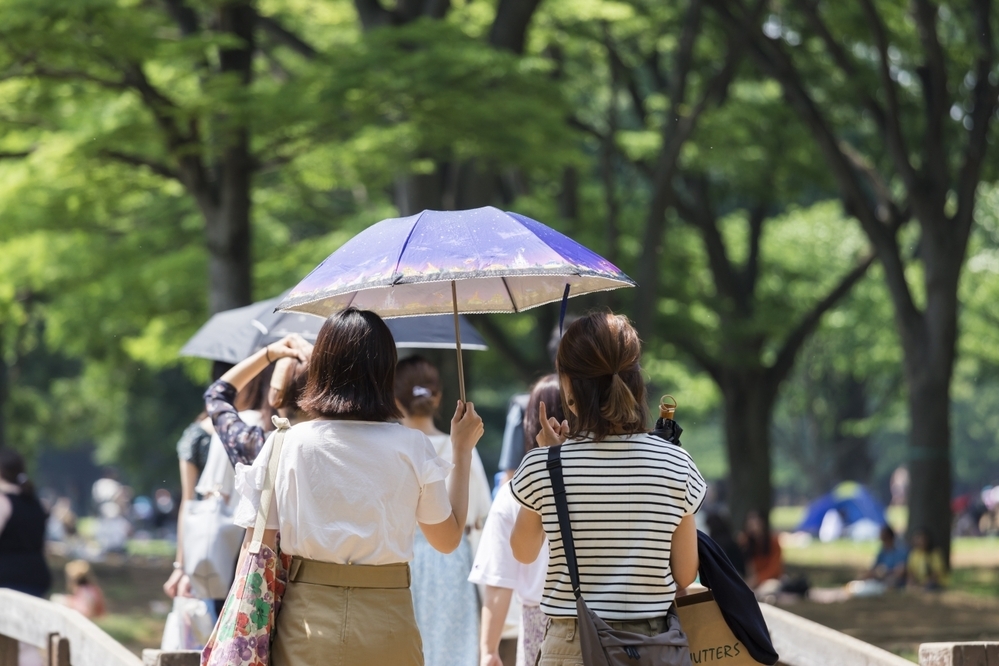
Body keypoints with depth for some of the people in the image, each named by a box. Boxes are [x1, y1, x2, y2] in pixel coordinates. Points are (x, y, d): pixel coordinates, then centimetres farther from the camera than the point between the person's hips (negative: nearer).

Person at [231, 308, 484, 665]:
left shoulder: (287, 444, -5)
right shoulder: (412, 447, -4)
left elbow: (258, 544, -4)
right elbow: (449, 538, 6)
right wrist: (462, 449, 14)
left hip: (308, 622, 0)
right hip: (386, 624, 0)